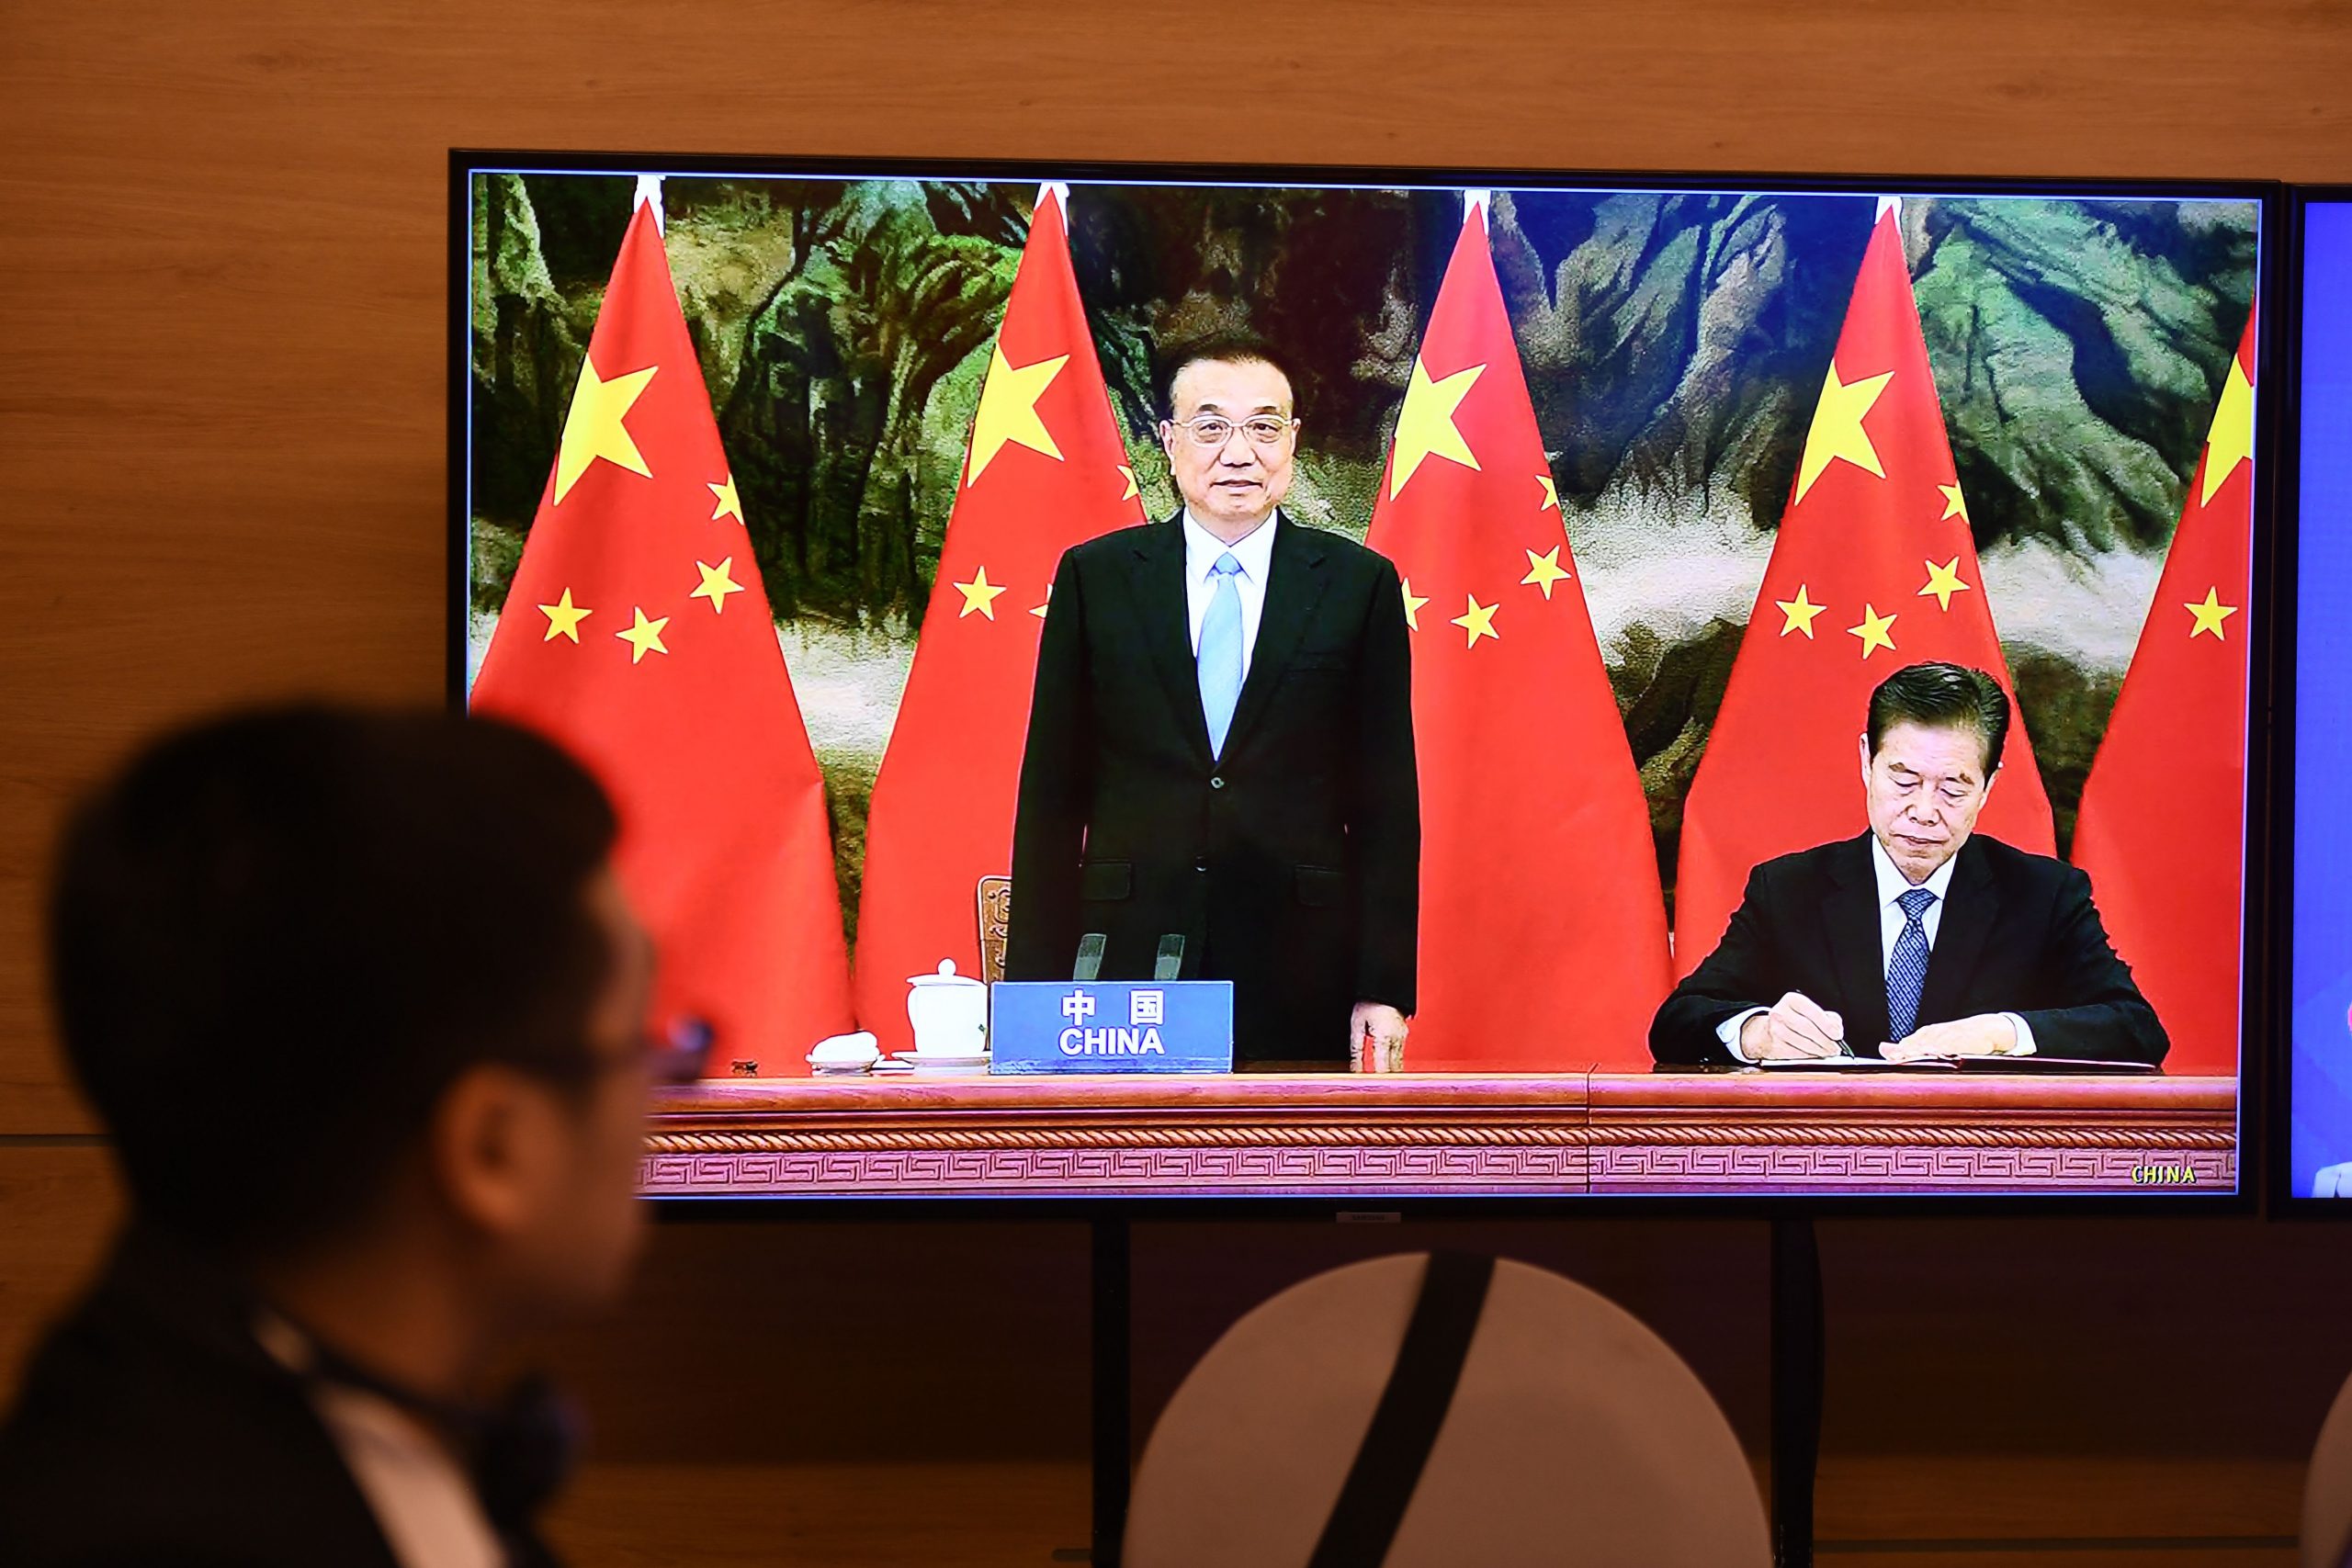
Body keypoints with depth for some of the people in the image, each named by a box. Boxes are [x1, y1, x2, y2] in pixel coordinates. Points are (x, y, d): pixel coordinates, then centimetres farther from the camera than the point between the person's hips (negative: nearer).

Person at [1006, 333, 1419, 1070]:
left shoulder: (1360, 585, 6)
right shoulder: (1094, 577, 7)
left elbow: (1387, 801, 5)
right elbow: (1051, 791, 7)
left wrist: (1385, 988, -1)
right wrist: (1038, 983, 1)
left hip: (1298, 981, 0)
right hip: (1126, 962, 0)